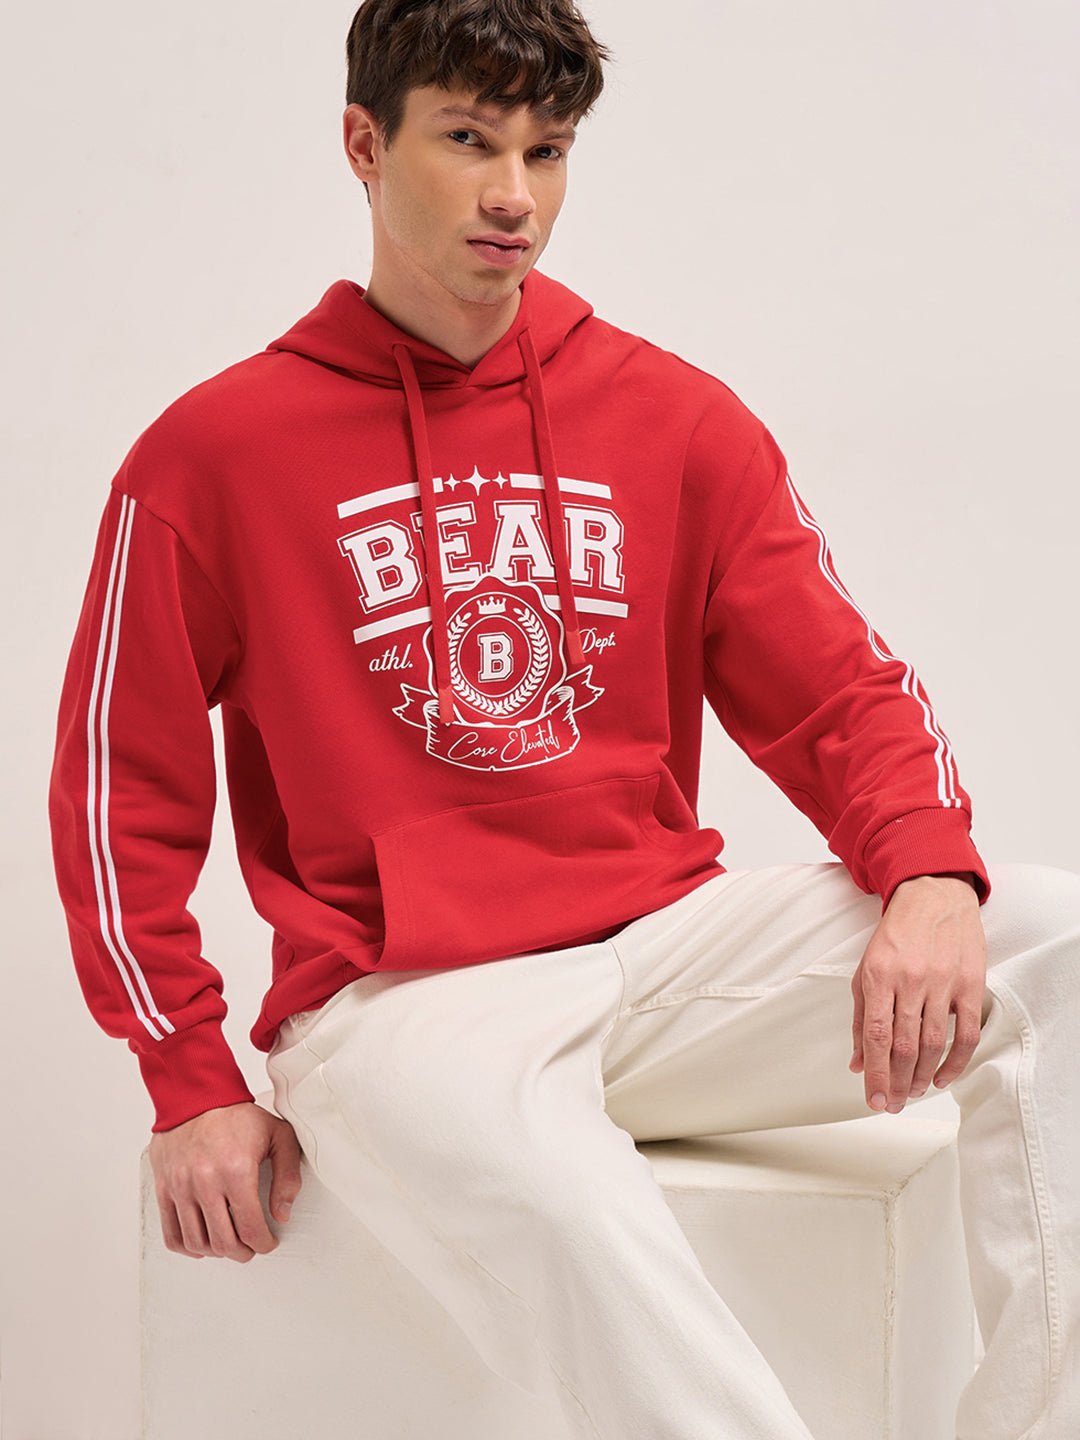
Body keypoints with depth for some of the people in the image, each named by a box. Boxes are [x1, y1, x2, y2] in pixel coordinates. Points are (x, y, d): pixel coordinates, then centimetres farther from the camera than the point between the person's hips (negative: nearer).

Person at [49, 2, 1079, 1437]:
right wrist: (193, 1087, -1)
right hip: (400, 1002, -4)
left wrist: (932, 882, -14)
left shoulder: (678, 420, 9)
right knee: (574, 1219, -38)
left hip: (667, 945, 4)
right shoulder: (213, 454, 2)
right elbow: (121, 792, 6)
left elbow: (847, 695, 8)